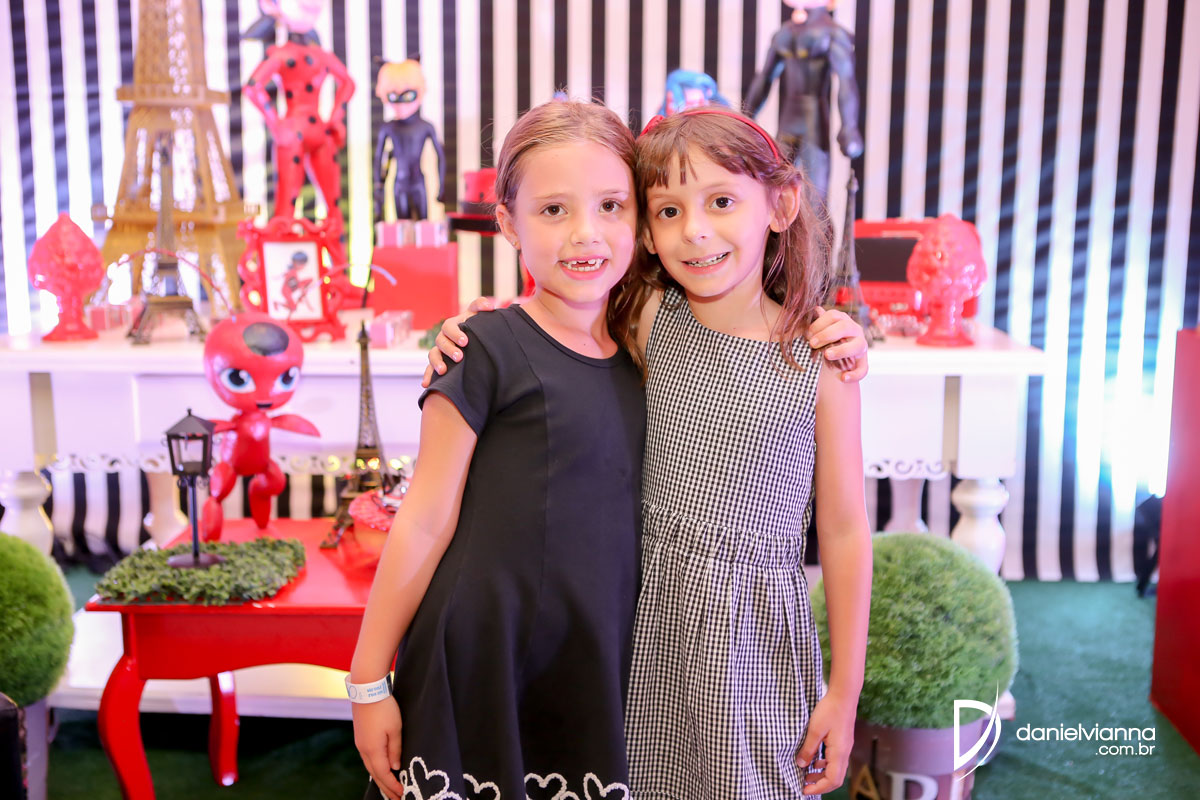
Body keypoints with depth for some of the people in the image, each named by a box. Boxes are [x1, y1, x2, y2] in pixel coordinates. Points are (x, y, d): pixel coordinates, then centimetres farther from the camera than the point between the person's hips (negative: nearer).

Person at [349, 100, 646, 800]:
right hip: (477, 676, -4)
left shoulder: (644, 359, 5)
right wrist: (369, 681, -5)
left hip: (595, 680, 5)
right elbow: (426, 522, -9)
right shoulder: (491, 347, -11)